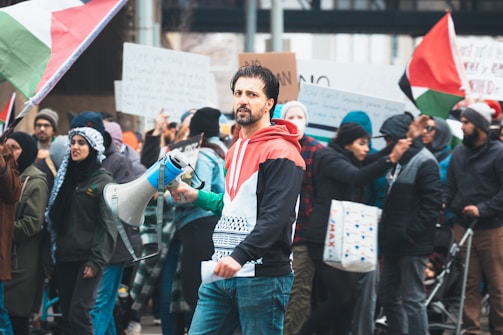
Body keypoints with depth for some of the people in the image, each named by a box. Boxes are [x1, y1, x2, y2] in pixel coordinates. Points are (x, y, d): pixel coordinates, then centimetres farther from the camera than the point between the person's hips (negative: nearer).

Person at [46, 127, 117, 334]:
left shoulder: (103, 181, -4)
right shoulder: (65, 178, 15)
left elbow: (108, 225, -10)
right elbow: (54, 220, 17)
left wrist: (97, 261, -16)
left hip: (88, 258, -6)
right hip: (64, 257, 6)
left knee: (78, 314, -16)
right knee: (67, 315, 4)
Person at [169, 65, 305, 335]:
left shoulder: (281, 153, -10)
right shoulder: (236, 150, 19)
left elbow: (275, 217, -20)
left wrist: (239, 257, -29)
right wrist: (197, 197, 18)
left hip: (262, 276, -8)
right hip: (221, 273, 8)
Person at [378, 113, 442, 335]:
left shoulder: (425, 163, -12)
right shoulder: (398, 160, 16)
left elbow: (432, 204, -18)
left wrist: (411, 233, -19)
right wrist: (386, 233, 12)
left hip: (413, 246, -10)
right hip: (393, 243, 10)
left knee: (412, 299, -7)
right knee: (388, 297, 14)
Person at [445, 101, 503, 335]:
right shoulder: (459, 153, 10)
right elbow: (451, 187, 15)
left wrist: (482, 209, -17)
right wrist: (446, 207, -1)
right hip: (463, 226, 5)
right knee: (469, 283, 6)